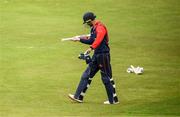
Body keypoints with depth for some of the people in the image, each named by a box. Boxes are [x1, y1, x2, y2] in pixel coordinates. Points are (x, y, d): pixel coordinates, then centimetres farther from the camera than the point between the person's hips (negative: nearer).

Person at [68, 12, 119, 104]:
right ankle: (78, 97, 12)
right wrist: (80, 39, 22)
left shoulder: (100, 27, -17)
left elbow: (99, 39, -35)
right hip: (96, 55, 10)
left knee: (106, 77, -3)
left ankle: (113, 100, 5)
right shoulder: (93, 28, 14)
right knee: (87, 75, 9)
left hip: (103, 54, -10)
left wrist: (91, 48, -49)